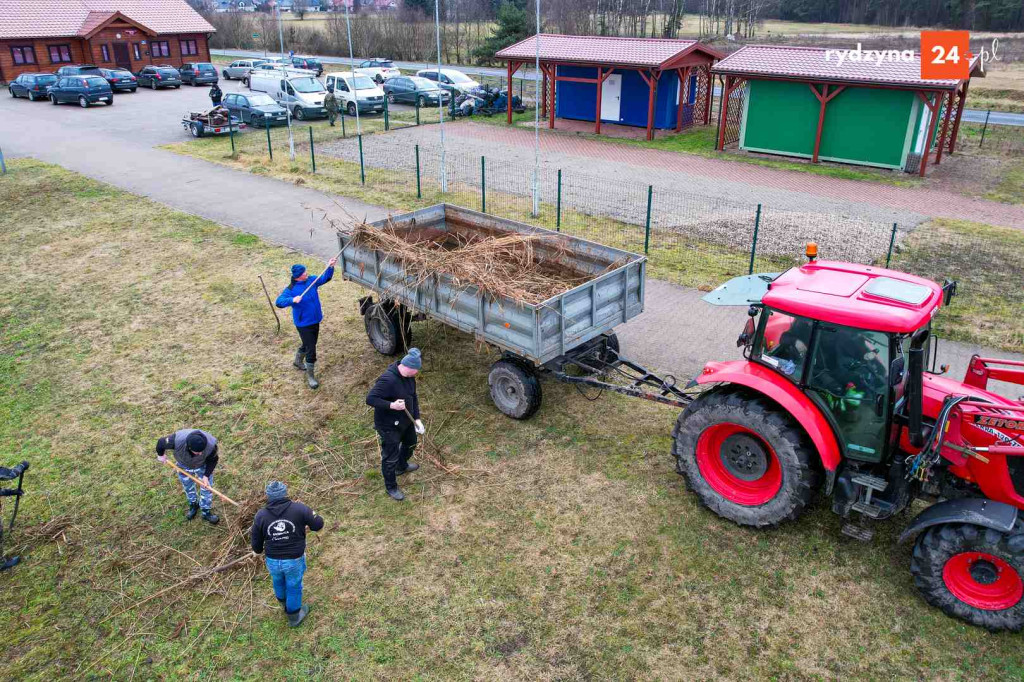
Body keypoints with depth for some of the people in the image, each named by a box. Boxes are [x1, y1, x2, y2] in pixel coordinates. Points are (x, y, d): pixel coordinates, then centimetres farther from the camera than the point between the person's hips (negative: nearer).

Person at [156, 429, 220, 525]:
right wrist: (160, 455, -1)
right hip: (183, 465, 1)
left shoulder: (211, 445, -41)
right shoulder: (177, 441, -44)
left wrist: (206, 475, -24)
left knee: (206, 488, 8)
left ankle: (206, 512, 31)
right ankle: (193, 505, 49)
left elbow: (213, 460, -18)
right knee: (188, 487, 21)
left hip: (203, 466, -1)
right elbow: (161, 443, -21)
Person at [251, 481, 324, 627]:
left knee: (278, 582, 32)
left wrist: (259, 550, 21)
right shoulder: (299, 509, -19)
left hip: (273, 561, 3)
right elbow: (318, 524, -11)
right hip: (294, 561, -3)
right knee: (294, 587, 21)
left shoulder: (260, 516, -12)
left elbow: (256, 545, -3)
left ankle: (285, 605, 60)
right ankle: (294, 617, 43)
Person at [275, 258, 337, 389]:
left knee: (308, 345, 25)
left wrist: (330, 267, -13)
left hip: (315, 321, 7)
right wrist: (292, 300, -44)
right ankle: (310, 376, 9)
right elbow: (279, 302, -27)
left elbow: (325, 278, 5)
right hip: (303, 324, -7)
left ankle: (298, 361, 53)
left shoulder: (311, 280, -2)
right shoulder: (291, 289, -20)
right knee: (311, 349, -6)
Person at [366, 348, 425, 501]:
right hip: (389, 426, -9)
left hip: (406, 420, 9)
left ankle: (402, 466, 60)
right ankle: (391, 487, 30)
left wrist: (417, 419, -2)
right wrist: (391, 405, -41)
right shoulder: (388, 380, -34)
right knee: (390, 457, 7)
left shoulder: (409, 377, -6)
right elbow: (370, 398, -32)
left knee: (410, 444, 31)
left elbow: (413, 397, 6)